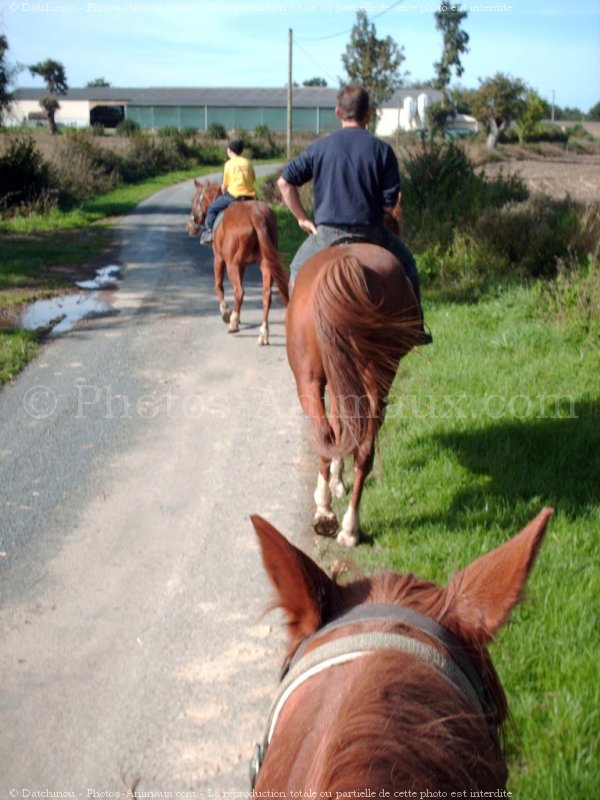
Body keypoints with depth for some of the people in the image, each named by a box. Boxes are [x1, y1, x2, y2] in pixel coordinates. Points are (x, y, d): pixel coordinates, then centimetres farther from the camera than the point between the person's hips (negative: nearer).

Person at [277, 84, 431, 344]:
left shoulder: (320, 147, 1)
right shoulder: (382, 150, -4)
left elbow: (285, 182, -1)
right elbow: (389, 203, -7)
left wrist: (302, 218, 6)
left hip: (326, 233, 1)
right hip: (370, 232, -1)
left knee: (298, 270, 27)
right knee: (406, 265, 23)